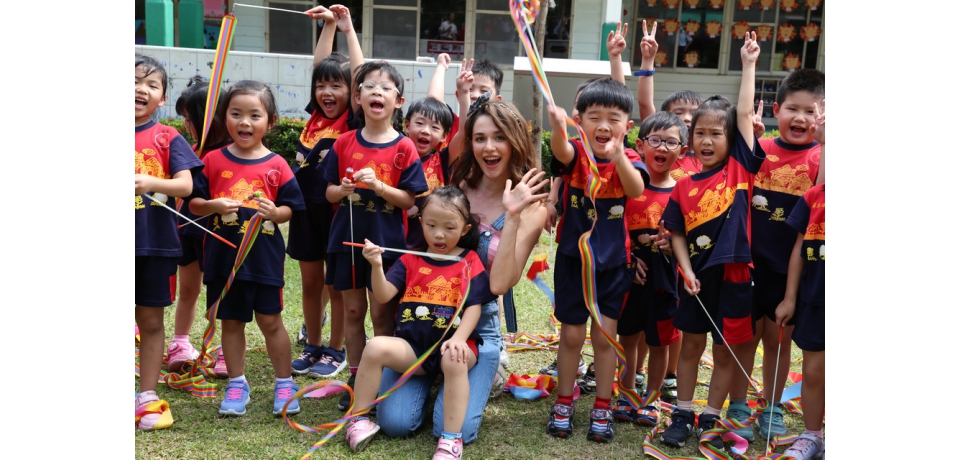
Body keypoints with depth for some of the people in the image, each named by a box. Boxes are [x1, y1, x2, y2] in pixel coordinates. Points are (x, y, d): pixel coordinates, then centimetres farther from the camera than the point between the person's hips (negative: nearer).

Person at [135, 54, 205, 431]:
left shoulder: (168, 138, 1)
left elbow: (185, 185, -9)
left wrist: (151, 183, -28)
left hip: (155, 244, 0)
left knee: (151, 320, 9)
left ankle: (148, 397, 19)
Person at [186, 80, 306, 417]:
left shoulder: (276, 165, -1)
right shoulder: (213, 160, 1)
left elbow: (291, 209, 2)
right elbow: (193, 203, 3)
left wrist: (275, 212, -19)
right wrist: (213, 206, -17)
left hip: (264, 256, -1)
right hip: (223, 256, 2)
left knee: (270, 320, 6)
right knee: (231, 321, 12)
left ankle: (284, 383, 20)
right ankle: (237, 384, 26)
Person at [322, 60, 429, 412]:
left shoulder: (404, 148, -5)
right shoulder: (345, 143, 3)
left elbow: (409, 200, -7)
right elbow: (329, 191, 7)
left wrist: (379, 186, -21)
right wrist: (342, 190, -14)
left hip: (387, 241, -3)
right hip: (347, 237, 3)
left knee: (382, 313, 3)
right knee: (353, 310, 11)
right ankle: (355, 378, 23)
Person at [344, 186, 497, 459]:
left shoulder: (470, 262, 4)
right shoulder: (411, 260, 9)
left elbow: (473, 307, -4)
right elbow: (383, 296, -1)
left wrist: (458, 339, -20)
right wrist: (377, 266, -19)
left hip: (452, 344, -2)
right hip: (412, 345, 3)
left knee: (455, 360, -36)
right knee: (375, 348, -24)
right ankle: (359, 419, -7)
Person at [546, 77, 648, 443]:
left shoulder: (628, 159, -6)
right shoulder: (576, 153, -8)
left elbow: (636, 189, -28)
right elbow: (561, 152, -34)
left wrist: (618, 158, -49)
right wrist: (557, 128, -58)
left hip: (613, 262, 1)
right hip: (573, 258, 0)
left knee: (605, 336, 6)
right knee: (572, 334, 7)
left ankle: (602, 409, 21)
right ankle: (563, 403, 25)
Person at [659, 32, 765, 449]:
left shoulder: (741, 167, -2)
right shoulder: (685, 187, 1)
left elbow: (745, 113, -5)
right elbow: (677, 234, 5)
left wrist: (749, 64, -2)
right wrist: (687, 270, -8)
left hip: (734, 275, -1)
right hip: (698, 277, 1)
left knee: (727, 352, 9)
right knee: (691, 346, 12)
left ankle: (710, 419, 22)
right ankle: (682, 415, 24)